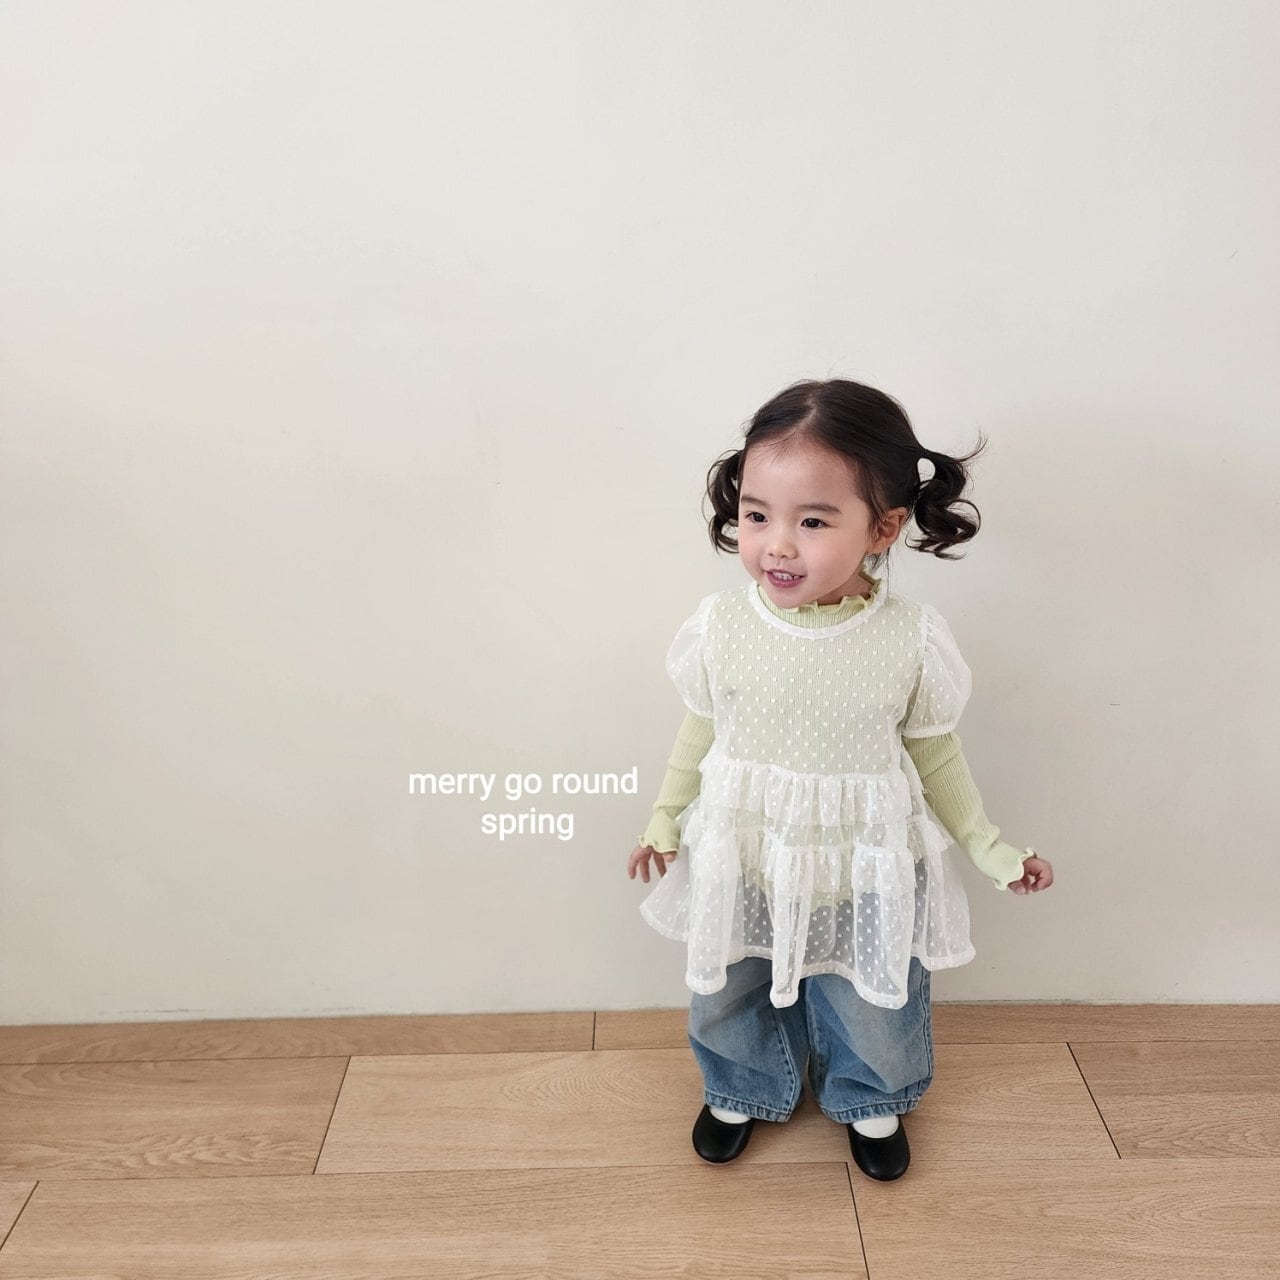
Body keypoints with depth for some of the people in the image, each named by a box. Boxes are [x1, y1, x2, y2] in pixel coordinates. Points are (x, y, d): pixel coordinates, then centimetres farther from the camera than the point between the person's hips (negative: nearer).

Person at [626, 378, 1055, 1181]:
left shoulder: (912, 639, -21)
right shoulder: (721, 625, -19)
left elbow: (934, 752, -4)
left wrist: (991, 850, 1)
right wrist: (664, 821, 9)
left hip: (866, 876, -1)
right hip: (742, 866, 1)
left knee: (875, 1010, 22)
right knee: (731, 1000, 23)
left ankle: (872, 1103, 55)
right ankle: (741, 1093, 56)